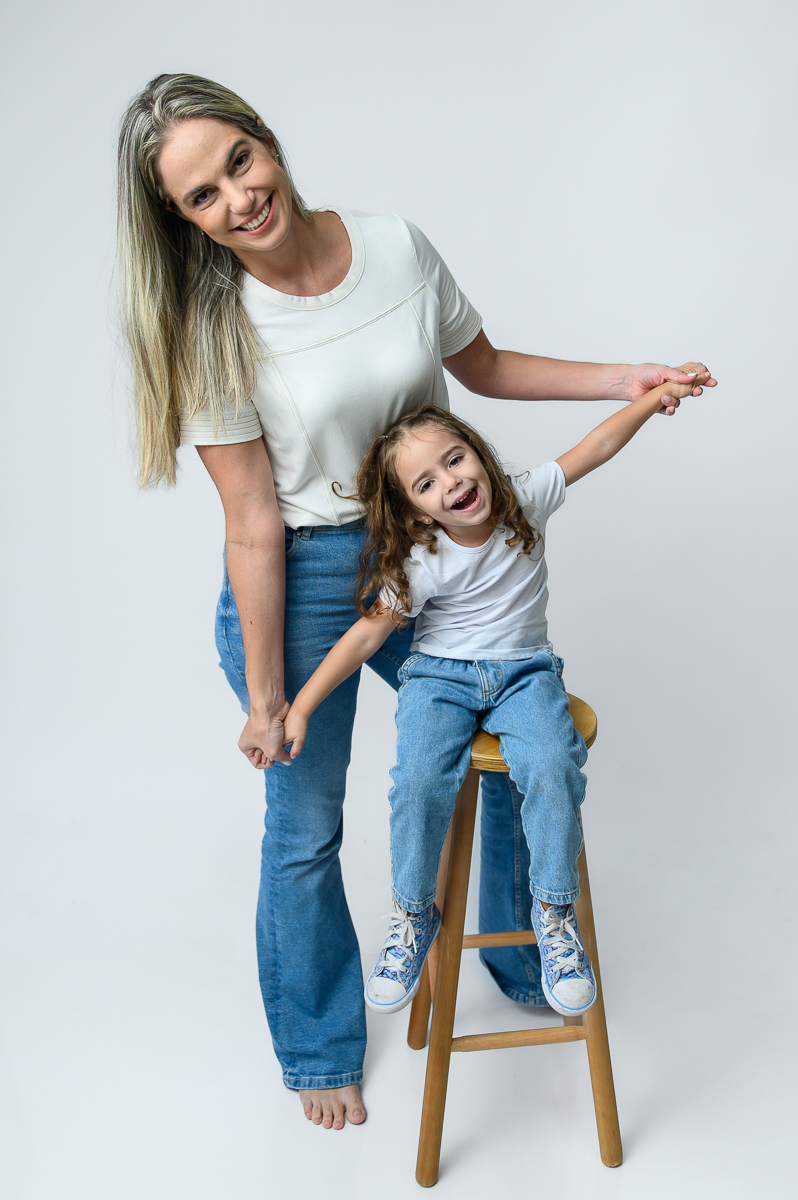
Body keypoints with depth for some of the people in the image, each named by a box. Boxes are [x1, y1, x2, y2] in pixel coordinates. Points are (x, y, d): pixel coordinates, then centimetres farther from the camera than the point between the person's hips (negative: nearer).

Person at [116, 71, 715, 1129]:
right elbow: (254, 525, -16)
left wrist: (620, 381, -1)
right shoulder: (214, 329, -17)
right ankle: (321, 1052, 36)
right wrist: (264, 696, -13)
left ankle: (528, 967, 45)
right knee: (305, 825, 8)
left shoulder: (399, 248, -7)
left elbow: (484, 368, 9)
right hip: (301, 578, -4)